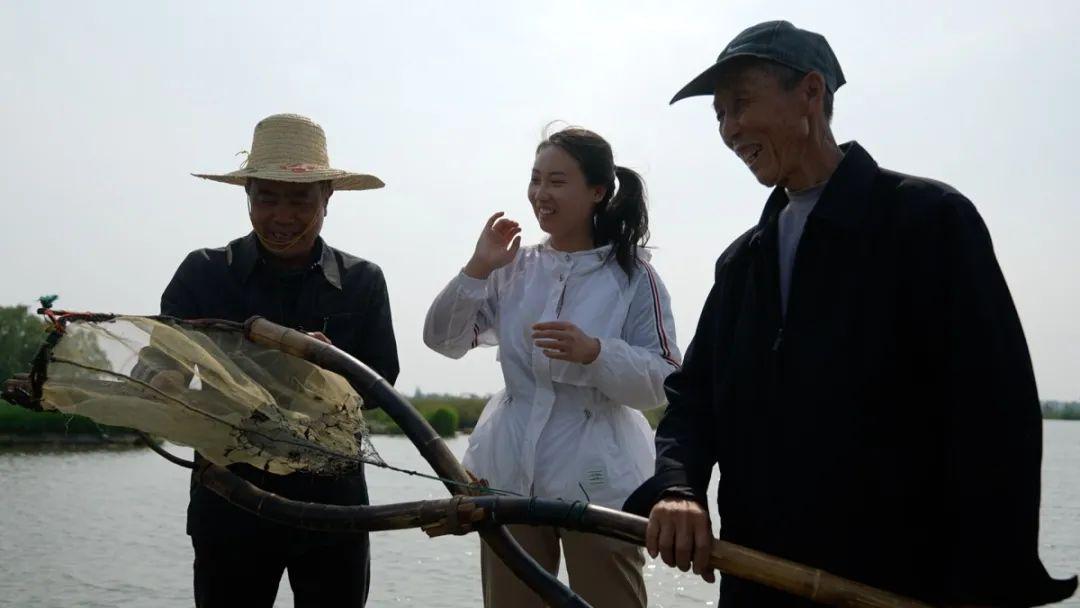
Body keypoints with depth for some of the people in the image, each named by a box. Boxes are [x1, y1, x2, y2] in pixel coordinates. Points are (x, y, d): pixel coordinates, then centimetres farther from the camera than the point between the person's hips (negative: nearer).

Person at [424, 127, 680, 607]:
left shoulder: (633, 277, -6)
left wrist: (594, 353, -25)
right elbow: (443, 340, 4)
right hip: (511, 475, 4)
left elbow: (664, 382, -10)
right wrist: (477, 269, -7)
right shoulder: (514, 269, 6)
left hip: (596, 480, -4)